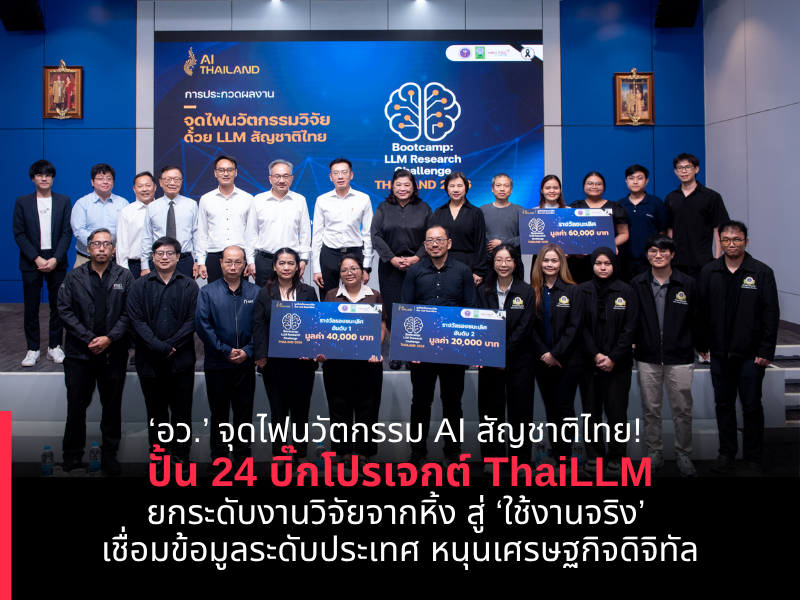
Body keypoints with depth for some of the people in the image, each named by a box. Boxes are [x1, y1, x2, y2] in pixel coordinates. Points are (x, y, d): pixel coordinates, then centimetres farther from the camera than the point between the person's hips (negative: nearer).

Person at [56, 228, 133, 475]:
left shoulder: (124, 277, 3)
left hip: (113, 352, 0)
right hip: (79, 353, 0)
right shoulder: (74, 277, 5)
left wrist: (109, 338, -13)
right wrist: (89, 339, -11)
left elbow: (129, 313, -3)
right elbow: (65, 310, -2)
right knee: (76, 405, 5)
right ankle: (72, 456, 18)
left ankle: (109, 454, 18)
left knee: (112, 406, 7)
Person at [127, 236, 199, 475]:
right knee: (156, 412, 9)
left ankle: (181, 457, 14)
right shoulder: (140, 285, 7)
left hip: (181, 360, 0)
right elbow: (136, 320, -3)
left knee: (182, 411, 4)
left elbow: (192, 321, -2)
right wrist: (158, 347, -13)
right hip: (150, 361, 1)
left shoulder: (189, 285, 6)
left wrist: (170, 345, -11)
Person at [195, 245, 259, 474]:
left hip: (246, 363, 1)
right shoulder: (208, 292, 0)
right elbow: (202, 325, -8)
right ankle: (218, 458, 22)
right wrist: (226, 351, -12)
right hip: (217, 364, 0)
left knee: (244, 412, 8)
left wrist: (248, 351, -13)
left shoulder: (255, 292, 2)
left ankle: (242, 456, 21)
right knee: (218, 413, 10)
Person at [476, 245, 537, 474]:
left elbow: (524, 327, -6)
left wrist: (504, 352, -15)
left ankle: (521, 459, 12)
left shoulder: (526, 291, 1)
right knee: (491, 410, 5)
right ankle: (492, 458, 15)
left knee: (520, 410, 2)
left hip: (519, 360, -1)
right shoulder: (483, 291, 6)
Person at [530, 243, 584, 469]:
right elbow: (531, 327, 1)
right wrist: (543, 353, -10)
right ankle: (554, 451, 20)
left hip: (567, 360, -3)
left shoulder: (573, 292, -2)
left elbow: (574, 327, -7)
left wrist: (556, 354, -13)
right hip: (542, 361, 3)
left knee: (564, 407, -3)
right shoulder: (533, 292, 4)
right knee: (550, 406, 10)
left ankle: (564, 456, 4)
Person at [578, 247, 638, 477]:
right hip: (589, 361, 1)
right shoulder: (582, 291, 3)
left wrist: (613, 358, -9)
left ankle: (616, 458, 9)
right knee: (592, 411, 5)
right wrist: (595, 355, -10)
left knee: (616, 411, -1)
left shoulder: (626, 292, 2)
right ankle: (594, 456, 15)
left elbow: (629, 328, -2)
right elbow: (580, 327, -1)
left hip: (618, 362, -1)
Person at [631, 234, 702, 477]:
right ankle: (654, 452, 23)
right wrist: (631, 345, 1)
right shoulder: (637, 284, 1)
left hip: (680, 359, -1)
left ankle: (683, 454, 21)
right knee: (650, 409, 9)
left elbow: (696, 319, 5)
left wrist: (700, 345, 5)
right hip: (647, 359, 1)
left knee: (682, 409, 6)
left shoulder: (688, 284, -1)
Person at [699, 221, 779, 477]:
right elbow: (702, 311, 5)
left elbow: (771, 314, -4)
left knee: (752, 405, 4)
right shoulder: (709, 272, 4)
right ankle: (726, 453, 23)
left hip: (750, 354, -3)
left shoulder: (762, 272, -4)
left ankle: (753, 459, 16)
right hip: (719, 353, 3)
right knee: (723, 403, 11)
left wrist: (766, 351, -8)